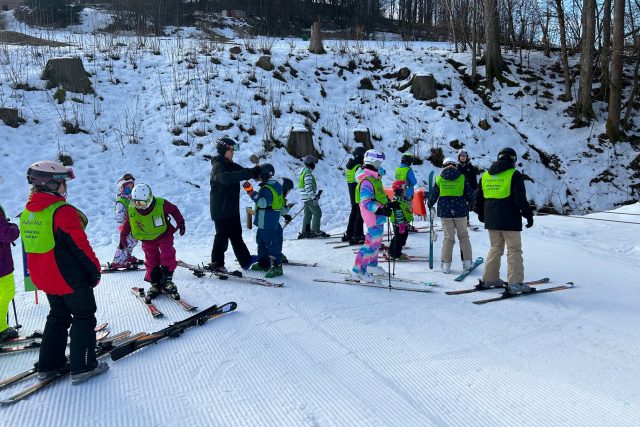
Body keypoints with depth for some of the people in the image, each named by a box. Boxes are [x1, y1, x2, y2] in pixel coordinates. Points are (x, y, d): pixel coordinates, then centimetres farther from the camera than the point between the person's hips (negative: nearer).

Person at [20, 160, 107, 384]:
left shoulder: (27, 212, 6)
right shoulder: (63, 211, -22)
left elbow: (31, 246, 14)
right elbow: (80, 246, -21)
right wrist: (95, 270, -9)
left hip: (44, 278, 8)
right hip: (71, 278, -8)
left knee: (58, 316, 22)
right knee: (84, 318, 6)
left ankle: (48, 365, 28)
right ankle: (82, 367, 9)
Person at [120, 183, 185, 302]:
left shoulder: (161, 204, -26)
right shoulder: (131, 210, -18)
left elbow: (174, 210, -6)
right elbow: (127, 224, 0)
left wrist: (180, 223, -2)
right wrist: (123, 238, 8)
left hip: (164, 235, -2)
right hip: (147, 240, 2)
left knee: (167, 257, -12)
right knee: (151, 261, 4)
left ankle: (167, 281, 1)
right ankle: (155, 284, 15)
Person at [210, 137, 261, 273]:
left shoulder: (231, 165, 12)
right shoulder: (218, 166, -16)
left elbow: (243, 171, 8)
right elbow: (226, 178, -36)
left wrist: (255, 171, -15)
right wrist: (249, 173, -40)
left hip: (232, 208, 9)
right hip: (221, 209, -9)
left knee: (236, 235, 14)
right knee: (222, 236, -2)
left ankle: (245, 260, 22)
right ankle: (216, 264, 11)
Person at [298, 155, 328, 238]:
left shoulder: (304, 171, 15)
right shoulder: (308, 173, -17)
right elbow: (308, 188, -23)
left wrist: (315, 195, 24)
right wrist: (314, 198, -23)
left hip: (306, 198, 10)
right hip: (309, 198, -10)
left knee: (308, 214, 14)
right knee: (317, 213, -4)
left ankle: (305, 232, 17)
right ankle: (315, 231, -4)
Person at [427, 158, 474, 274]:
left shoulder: (439, 179, 0)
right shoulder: (462, 178, 0)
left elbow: (433, 195, 2)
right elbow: (469, 194, 4)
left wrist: (430, 204, 21)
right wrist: (470, 204, 23)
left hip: (445, 212, 1)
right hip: (460, 211, 0)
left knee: (448, 238, 7)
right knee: (463, 236, 14)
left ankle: (446, 264, 6)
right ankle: (467, 261, 15)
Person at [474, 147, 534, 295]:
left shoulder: (485, 175, 10)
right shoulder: (514, 175, -7)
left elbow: (478, 197, 14)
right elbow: (520, 198, -13)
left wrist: (481, 214, 27)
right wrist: (528, 215, -3)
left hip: (491, 220, 6)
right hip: (509, 220, -6)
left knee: (495, 248, 17)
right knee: (514, 250, 1)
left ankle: (488, 279, 18)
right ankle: (515, 284, -2)